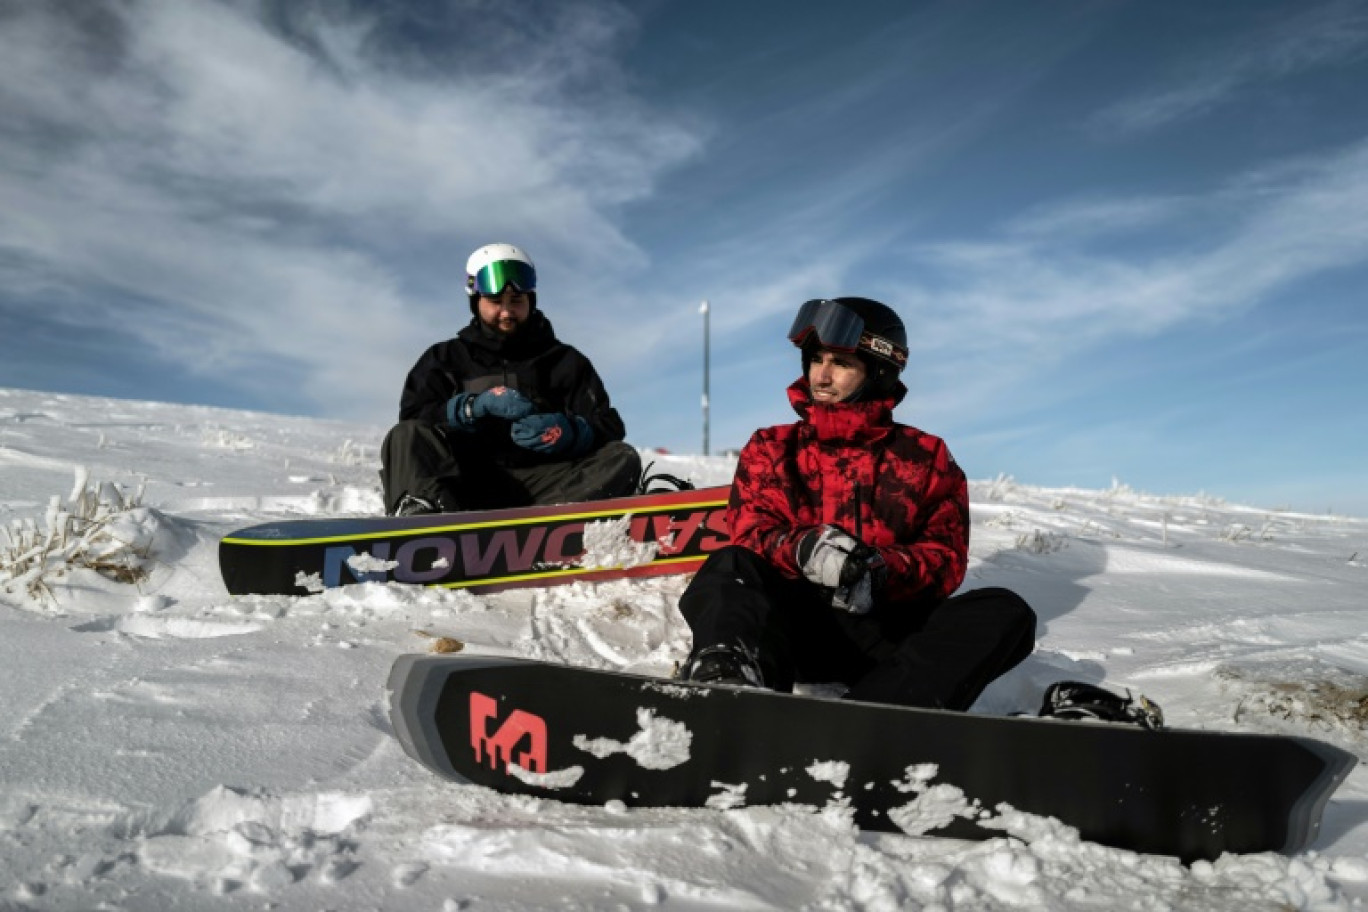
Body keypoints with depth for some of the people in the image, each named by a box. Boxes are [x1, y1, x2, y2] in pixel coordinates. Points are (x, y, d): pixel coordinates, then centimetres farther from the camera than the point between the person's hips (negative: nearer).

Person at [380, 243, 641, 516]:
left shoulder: (565, 361, 20)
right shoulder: (445, 358, 21)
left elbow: (609, 427, 8)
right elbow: (412, 418, 5)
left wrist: (567, 431, -14)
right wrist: (476, 406, -12)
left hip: (540, 483, 0)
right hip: (466, 480, 0)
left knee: (622, 459, -24)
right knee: (405, 437, -24)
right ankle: (422, 512, -55)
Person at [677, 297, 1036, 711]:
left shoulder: (926, 457, 16)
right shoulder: (771, 448, 18)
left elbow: (946, 558, 6)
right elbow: (751, 534, 3)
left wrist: (881, 571, -17)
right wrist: (804, 550, -21)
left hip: (888, 628, 1)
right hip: (797, 620, 0)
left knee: (1005, 612, -23)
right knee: (730, 566, -28)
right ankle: (729, 674, -60)